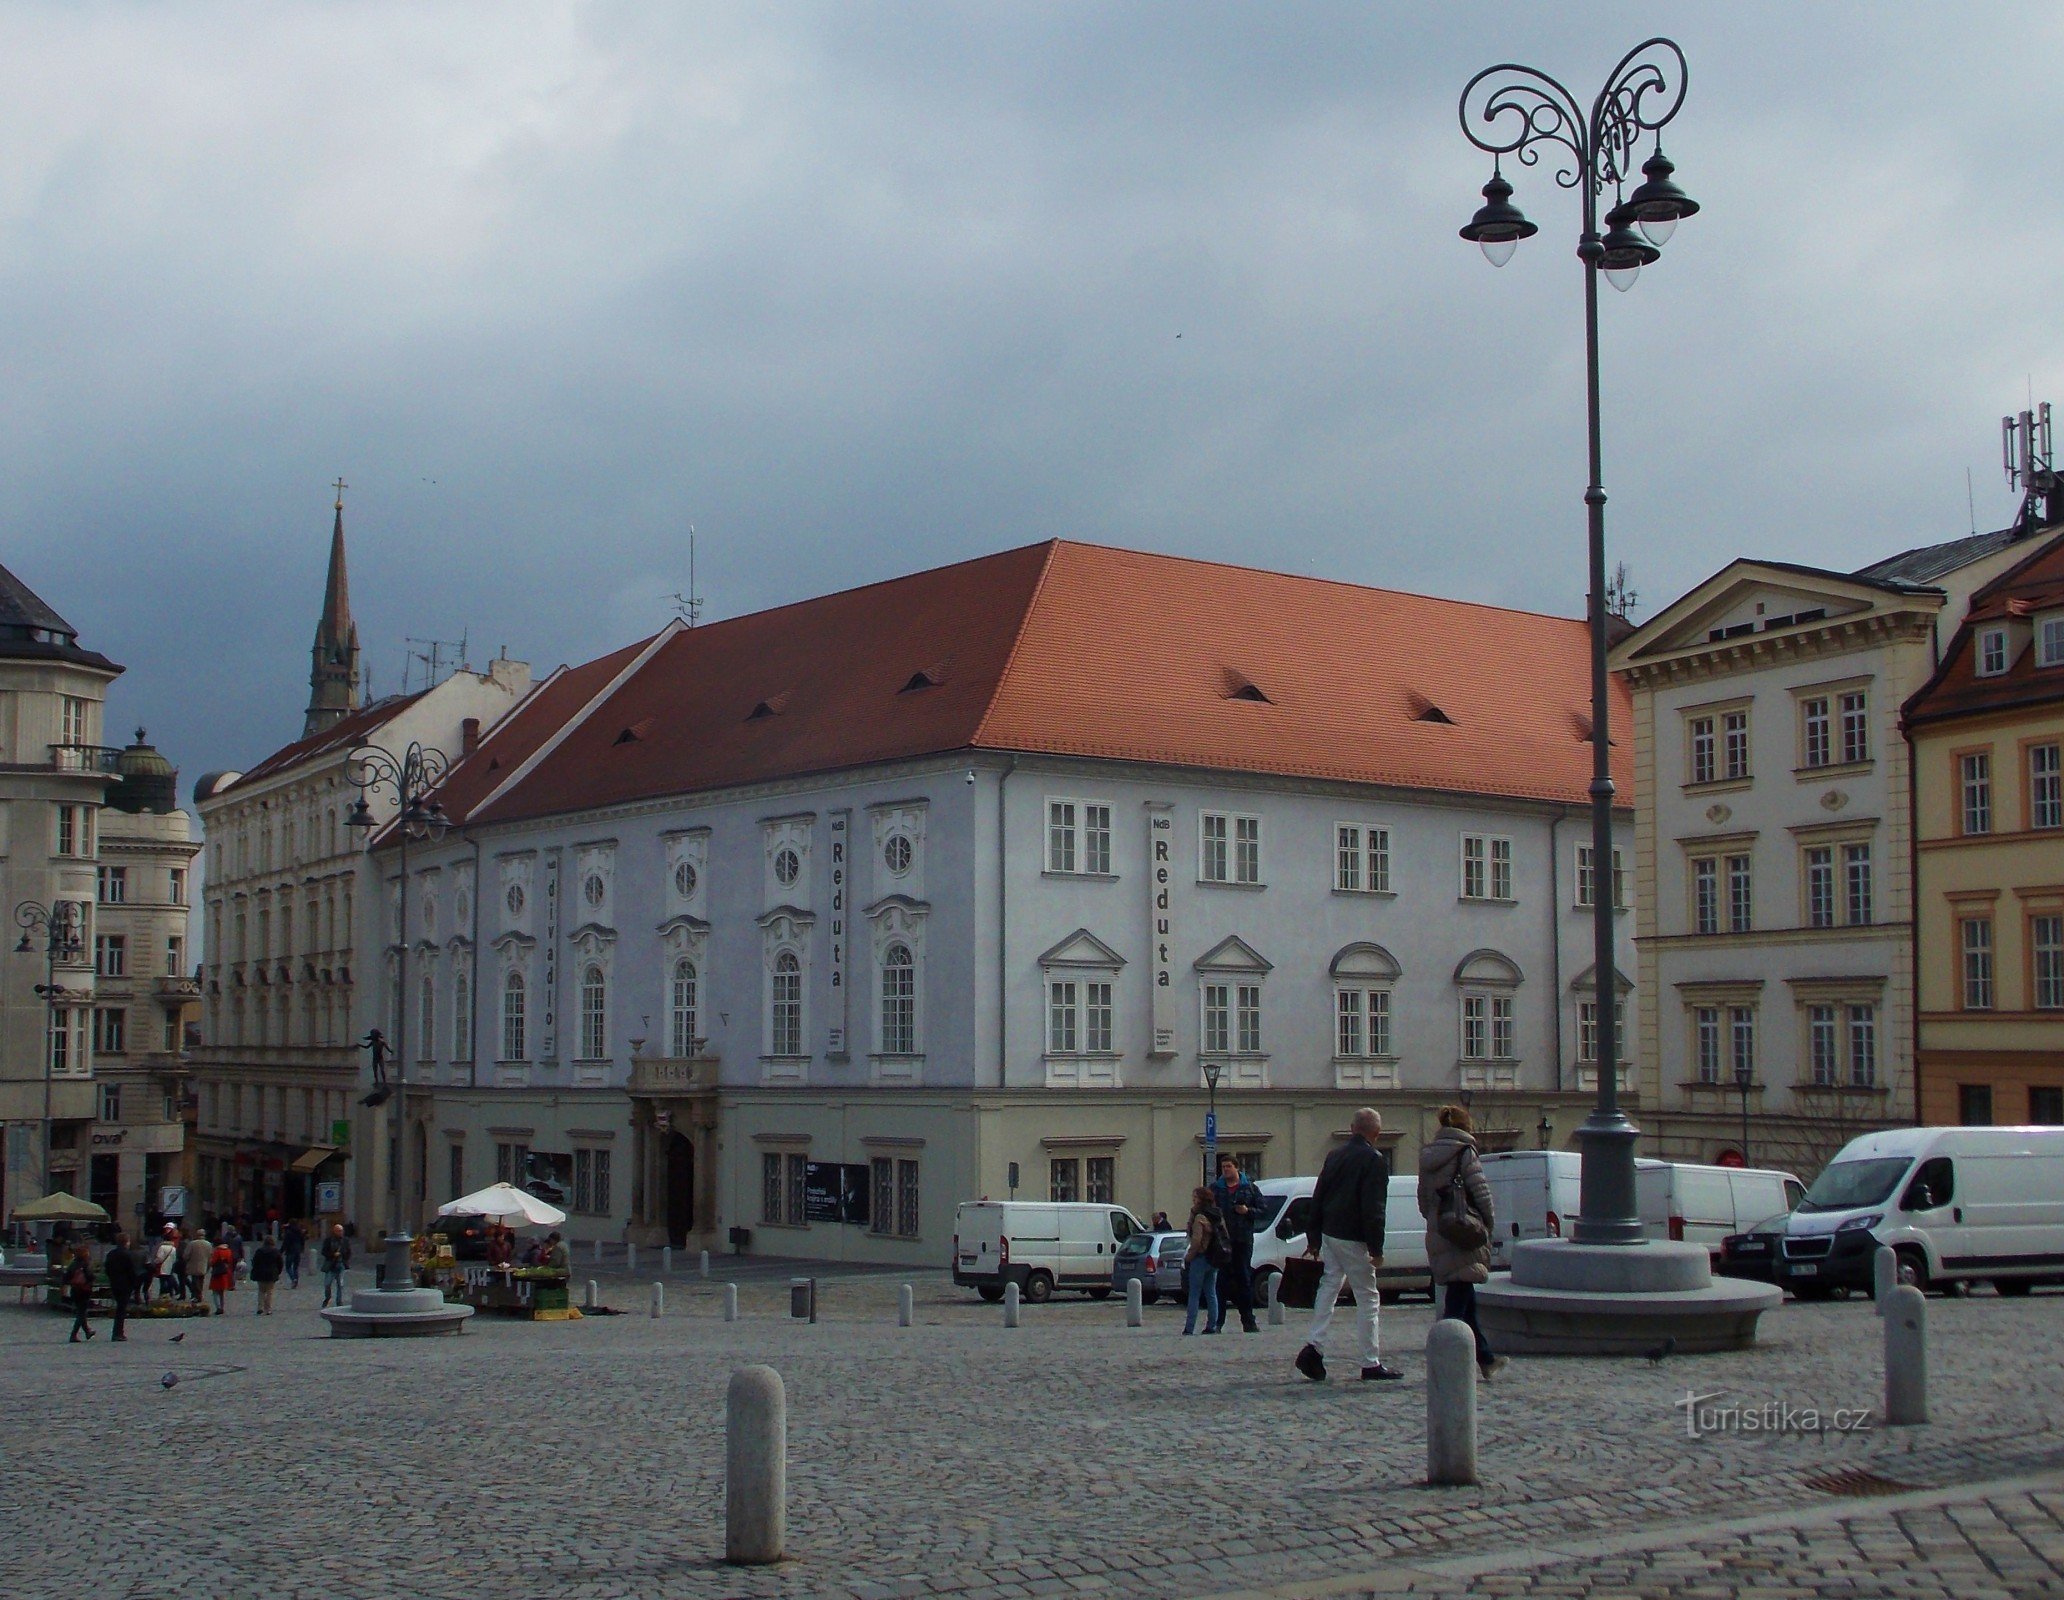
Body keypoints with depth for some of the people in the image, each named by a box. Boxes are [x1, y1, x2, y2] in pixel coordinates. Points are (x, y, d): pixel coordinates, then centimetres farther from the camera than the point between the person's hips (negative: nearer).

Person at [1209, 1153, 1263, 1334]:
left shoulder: (1250, 1189, 8)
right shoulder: (1215, 1188, 9)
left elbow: (1262, 1209, 7)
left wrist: (1248, 1211, -11)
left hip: (1243, 1240, 0)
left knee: (1244, 1279, 5)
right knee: (1220, 1280, -1)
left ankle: (1248, 1321, 10)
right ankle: (1218, 1321, 3)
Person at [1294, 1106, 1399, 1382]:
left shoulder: (1335, 1156, 12)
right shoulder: (1375, 1160, -11)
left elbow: (1317, 1199, 16)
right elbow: (1373, 1209, -17)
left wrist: (1314, 1238, 22)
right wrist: (1376, 1248, -15)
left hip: (1329, 1235, 7)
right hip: (1353, 1238, -7)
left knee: (1328, 1287, 13)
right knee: (1367, 1297, 0)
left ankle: (1314, 1347, -1)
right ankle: (1371, 1364, 2)